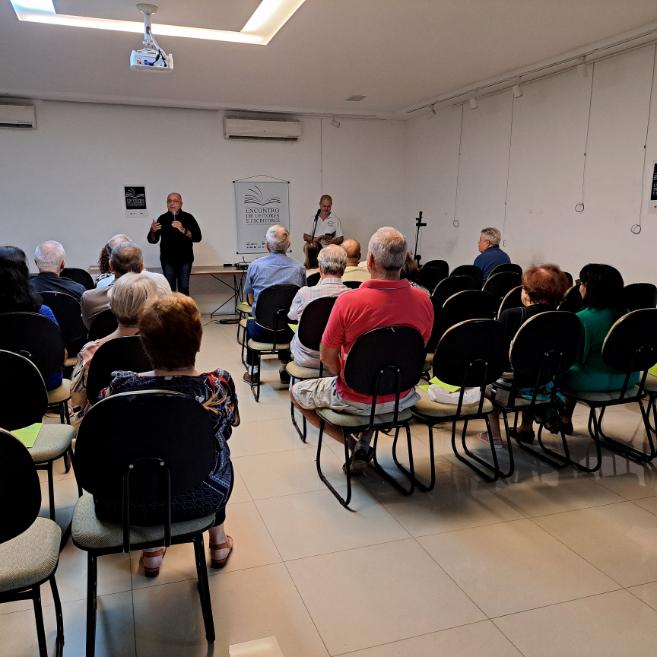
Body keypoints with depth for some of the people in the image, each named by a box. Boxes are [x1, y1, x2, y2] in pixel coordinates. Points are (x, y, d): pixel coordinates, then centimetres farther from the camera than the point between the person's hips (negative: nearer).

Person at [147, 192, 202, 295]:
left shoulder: (188, 218, -1)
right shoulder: (162, 219, 3)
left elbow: (197, 237, -9)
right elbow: (153, 240, 5)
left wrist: (183, 230, -23)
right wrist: (152, 231, -17)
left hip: (185, 259, -1)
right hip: (168, 259, 1)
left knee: (184, 288, -2)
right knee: (169, 288, 0)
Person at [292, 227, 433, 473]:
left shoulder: (348, 301, -24)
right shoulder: (423, 301, -11)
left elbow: (327, 357, -13)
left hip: (355, 401, -4)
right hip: (400, 398, 5)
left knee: (297, 392, 22)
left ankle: (352, 443, 14)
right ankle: (364, 442, 27)